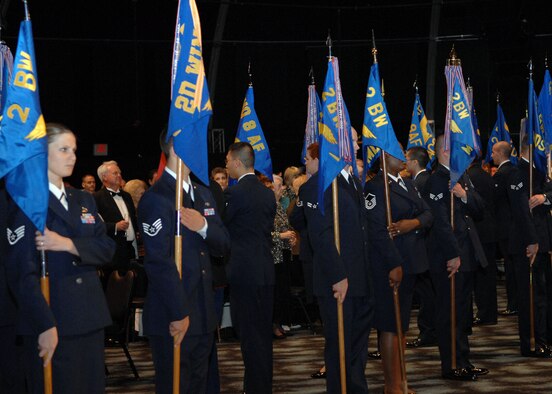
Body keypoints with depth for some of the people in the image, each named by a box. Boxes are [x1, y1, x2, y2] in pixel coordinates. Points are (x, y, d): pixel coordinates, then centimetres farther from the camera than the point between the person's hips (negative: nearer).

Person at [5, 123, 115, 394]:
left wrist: (68, 245, -14)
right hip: (52, 325, -6)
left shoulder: (83, 200, 16)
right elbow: (22, 271, -13)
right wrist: (45, 325, -19)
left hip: (90, 321, 6)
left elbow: (107, 249, 6)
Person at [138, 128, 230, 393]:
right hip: (173, 320, -8)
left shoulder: (203, 194, 15)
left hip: (203, 314, 8)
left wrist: (204, 227, -11)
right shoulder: (156, 198, -13)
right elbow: (158, 262, -18)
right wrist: (179, 314, -18)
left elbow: (223, 245, 12)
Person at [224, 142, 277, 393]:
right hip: (266, 271, 8)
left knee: (250, 335, -2)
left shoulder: (236, 193, -13)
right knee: (264, 333, 14)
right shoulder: (268, 193, 10)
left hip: (244, 272, -7)